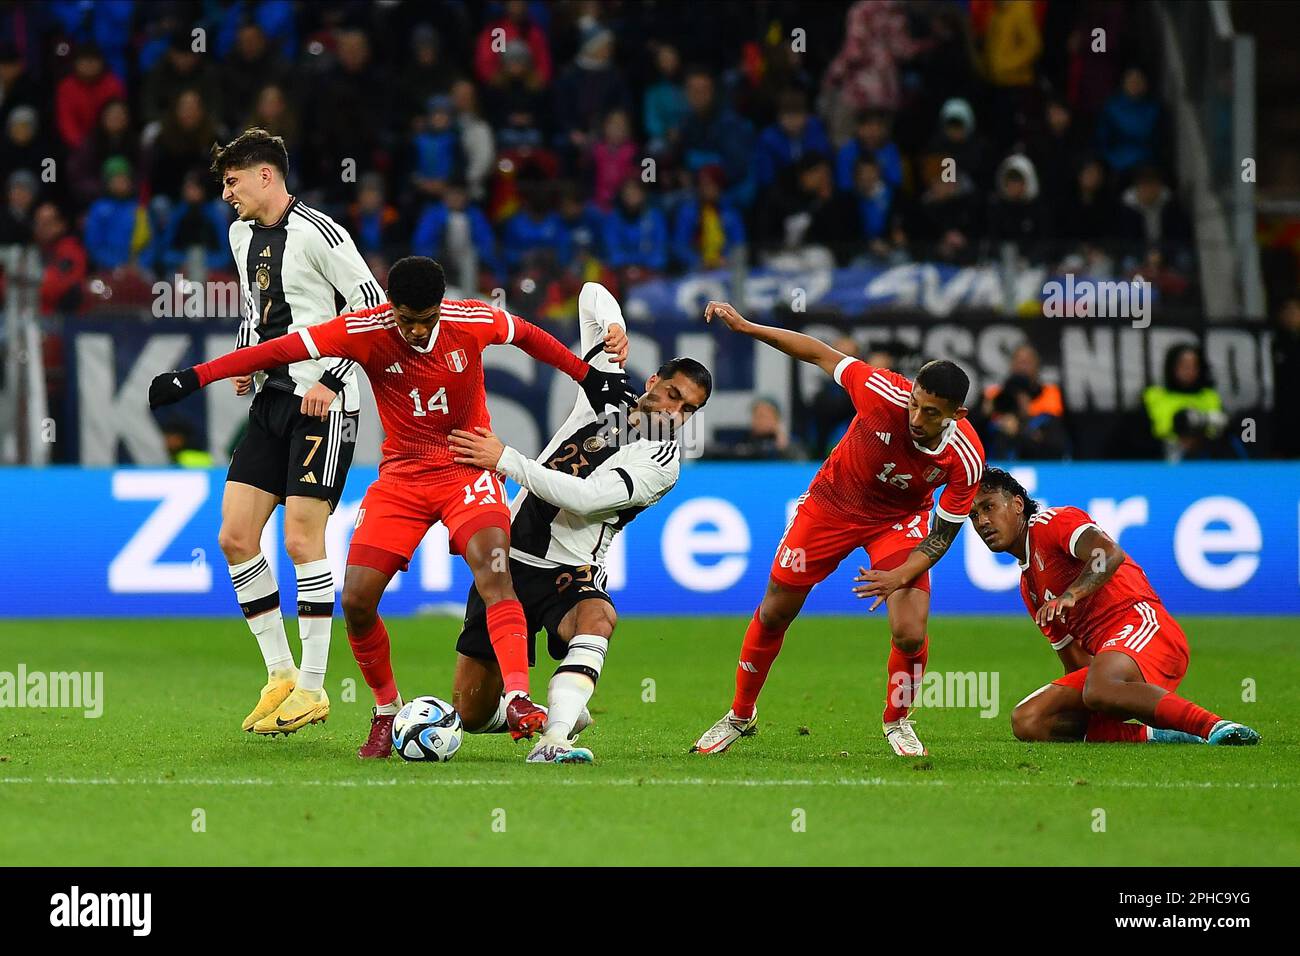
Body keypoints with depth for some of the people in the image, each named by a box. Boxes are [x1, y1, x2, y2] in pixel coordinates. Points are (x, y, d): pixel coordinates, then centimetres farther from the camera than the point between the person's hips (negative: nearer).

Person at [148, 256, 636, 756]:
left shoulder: (474, 321, -12)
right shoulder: (365, 331, -14)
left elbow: (528, 336, 9)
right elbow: (279, 350, -13)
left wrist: (591, 377, 17)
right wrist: (194, 378, -16)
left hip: (468, 467, -2)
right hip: (401, 476, 2)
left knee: (492, 565, -29)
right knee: (357, 599, -9)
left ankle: (518, 701, -35)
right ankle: (386, 711, 15)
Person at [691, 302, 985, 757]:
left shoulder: (966, 459, -30)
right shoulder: (885, 393, -34)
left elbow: (943, 535, -16)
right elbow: (821, 355, -18)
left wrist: (900, 575, -31)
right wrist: (745, 326, -19)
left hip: (900, 522, -1)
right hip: (833, 503, 1)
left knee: (910, 634, -17)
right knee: (774, 613, 6)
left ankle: (897, 721, 15)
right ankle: (741, 715, 30)